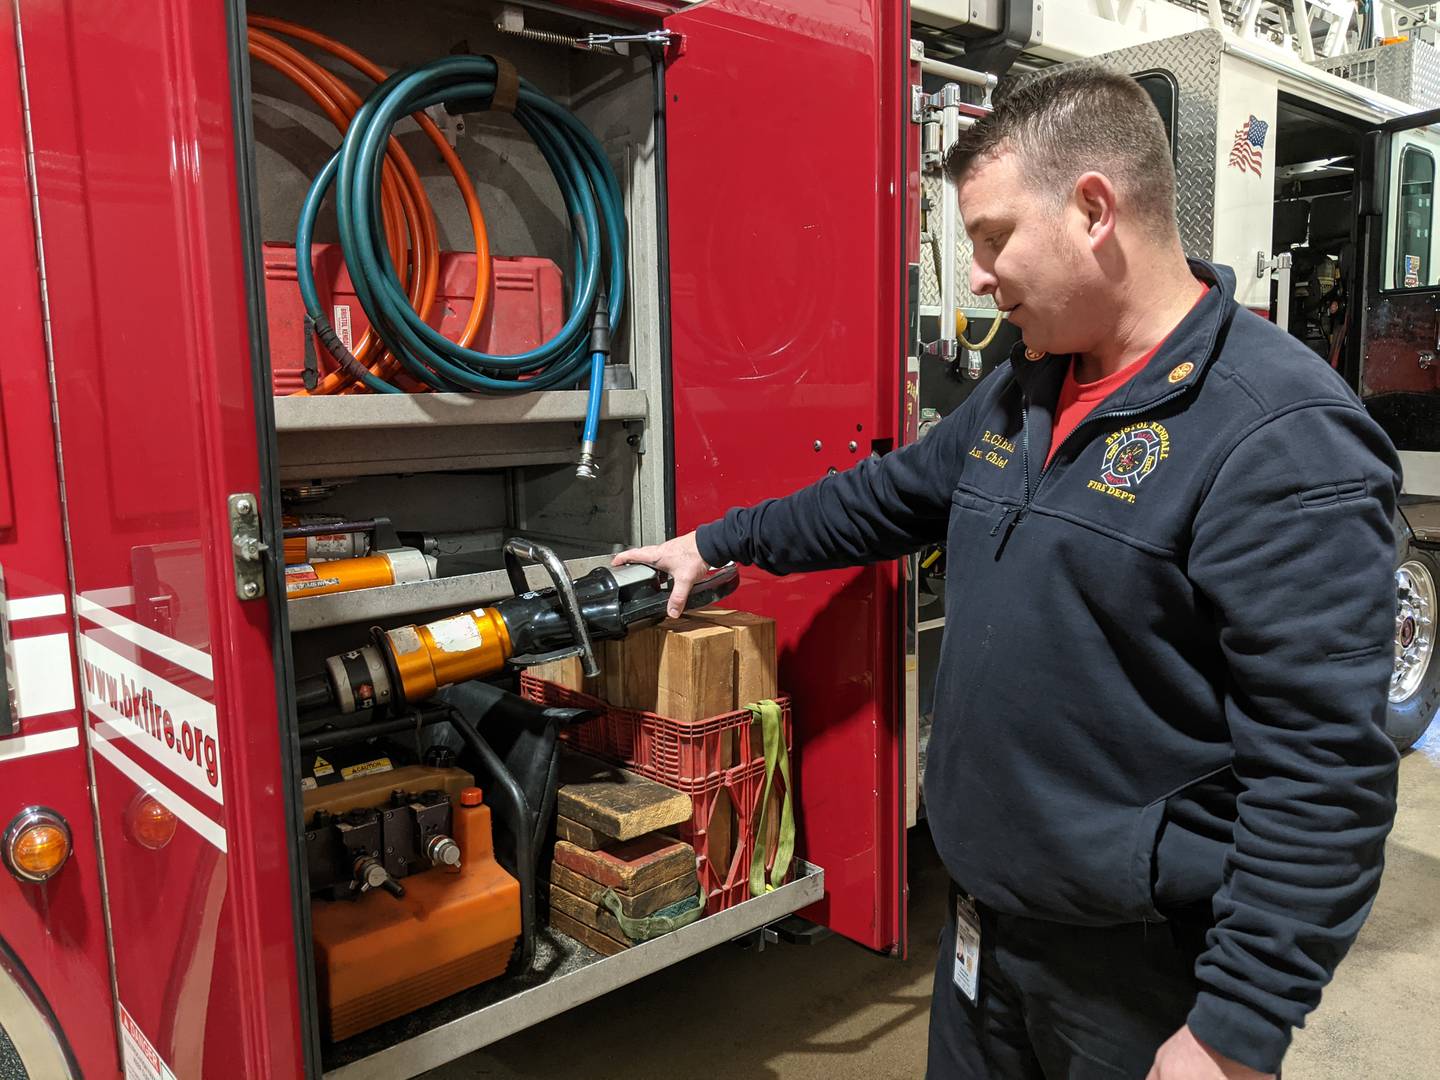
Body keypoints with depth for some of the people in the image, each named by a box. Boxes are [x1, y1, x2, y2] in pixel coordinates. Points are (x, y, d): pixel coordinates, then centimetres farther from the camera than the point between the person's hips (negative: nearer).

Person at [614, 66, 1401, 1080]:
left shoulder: (1287, 435, -22)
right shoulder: (1019, 391, 5)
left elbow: (1324, 771, -23)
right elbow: (891, 495, 19)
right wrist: (718, 544, 21)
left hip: (1147, 965, -7)